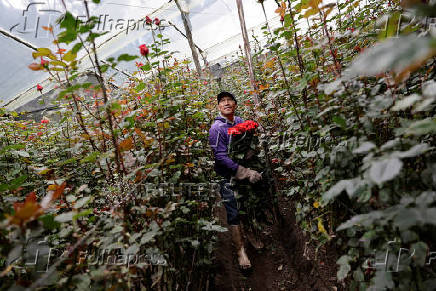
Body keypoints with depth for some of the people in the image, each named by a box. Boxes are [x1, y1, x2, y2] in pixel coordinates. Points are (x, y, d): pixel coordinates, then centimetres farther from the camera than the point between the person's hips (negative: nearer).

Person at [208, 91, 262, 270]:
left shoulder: (241, 122, 4)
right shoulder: (216, 128, -16)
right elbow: (220, 157, -21)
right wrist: (246, 172, -24)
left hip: (245, 172, 6)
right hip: (228, 177, -6)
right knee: (234, 213, -2)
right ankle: (240, 250, 10)